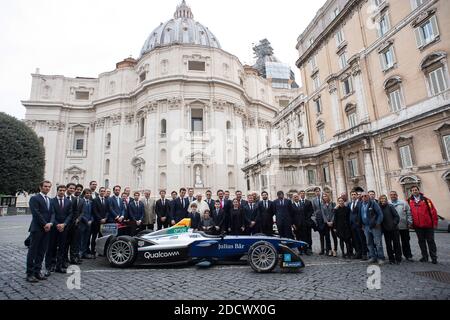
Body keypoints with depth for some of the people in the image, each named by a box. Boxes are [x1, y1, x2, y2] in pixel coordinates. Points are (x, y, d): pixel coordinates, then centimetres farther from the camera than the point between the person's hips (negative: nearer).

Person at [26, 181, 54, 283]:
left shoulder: (50, 200, 16)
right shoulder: (35, 198, -5)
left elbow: (52, 213, 10)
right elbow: (36, 213, -13)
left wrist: (50, 223, -7)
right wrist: (45, 224, -13)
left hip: (47, 228, 6)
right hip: (37, 229, -6)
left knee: (41, 252, 9)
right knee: (33, 251, 1)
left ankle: (37, 271, 17)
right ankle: (30, 274, 8)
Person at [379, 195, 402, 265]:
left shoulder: (390, 206, -3)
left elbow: (397, 216, -4)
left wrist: (394, 224, -12)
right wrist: (382, 227, -2)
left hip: (394, 229, -2)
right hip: (386, 230, 2)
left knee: (396, 244, 5)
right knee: (388, 245, 7)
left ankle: (398, 259, 16)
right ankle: (391, 259, 17)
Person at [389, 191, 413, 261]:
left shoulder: (403, 203, 1)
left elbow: (408, 213, 1)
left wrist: (409, 222, -5)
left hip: (404, 226, 0)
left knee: (406, 242, 9)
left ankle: (408, 256, 20)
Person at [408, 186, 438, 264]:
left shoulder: (426, 200, -2)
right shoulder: (410, 202, 3)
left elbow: (433, 211, -4)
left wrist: (435, 223, -6)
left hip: (428, 225, -2)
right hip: (417, 226, 2)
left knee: (430, 241, 5)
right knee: (421, 242, 10)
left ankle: (434, 258, 15)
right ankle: (425, 257, 20)